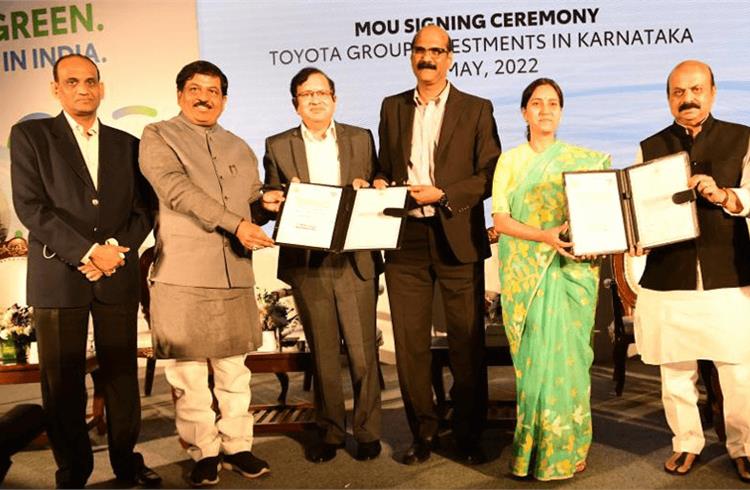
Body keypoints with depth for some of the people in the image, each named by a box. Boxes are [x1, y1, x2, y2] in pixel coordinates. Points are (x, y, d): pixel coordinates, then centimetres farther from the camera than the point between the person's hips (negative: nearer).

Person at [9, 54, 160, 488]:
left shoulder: (127, 143, 14)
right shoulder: (30, 135, 5)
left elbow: (143, 210, 9)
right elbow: (30, 206, -6)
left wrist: (116, 250, -9)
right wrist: (88, 251, -14)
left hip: (118, 275, 2)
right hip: (58, 276, -2)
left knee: (122, 374, 7)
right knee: (63, 381, 5)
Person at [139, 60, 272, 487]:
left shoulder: (240, 149, 21)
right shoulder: (158, 137, 4)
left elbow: (253, 205, 25)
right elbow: (178, 189, -12)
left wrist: (268, 205, 0)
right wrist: (235, 224, -21)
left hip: (235, 275, 4)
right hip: (182, 275, -4)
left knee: (234, 369, 10)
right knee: (188, 373, 3)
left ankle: (238, 446, 22)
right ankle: (204, 452, 17)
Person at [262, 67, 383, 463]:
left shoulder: (361, 139, 9)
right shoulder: (278, 146, 7)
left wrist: (365, 191, -11)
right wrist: (285, 198, -14)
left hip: (355, 261, 0)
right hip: (307, 263, 0)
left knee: (363, 351, 3)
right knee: (322, 354, 9)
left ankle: (367, 431, 18)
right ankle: (330, 432, 22)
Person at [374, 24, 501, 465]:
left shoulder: (477, 109, 4)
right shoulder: (393, 108, 14)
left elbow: (490, 175, -2)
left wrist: (442, 194, -13)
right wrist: (380, 185, -4)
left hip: (457, 239, -2)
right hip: (405, 240, 3)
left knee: (467, 343, 6)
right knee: (410, 343, 6)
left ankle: (470, 435, 21)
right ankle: (423, 432, 21)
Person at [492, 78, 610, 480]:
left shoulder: (583, 159, 9)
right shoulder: (509, 161, 7)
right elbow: (499, 218, -3)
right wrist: (544, 236, -17)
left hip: (571, 270, 0)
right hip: (525, 272, 0)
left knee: (565, 355, -3)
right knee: (532, 356, 1)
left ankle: (566, 448, 10)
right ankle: (532, 444, 12)